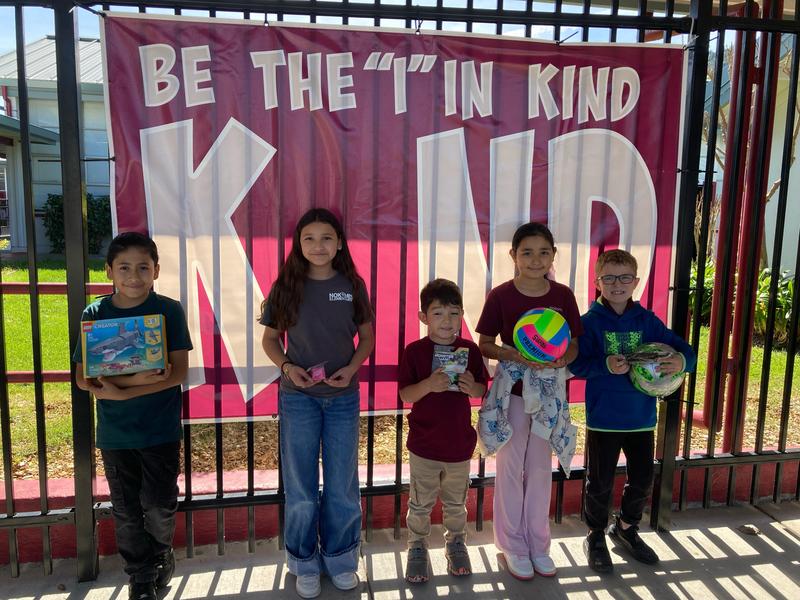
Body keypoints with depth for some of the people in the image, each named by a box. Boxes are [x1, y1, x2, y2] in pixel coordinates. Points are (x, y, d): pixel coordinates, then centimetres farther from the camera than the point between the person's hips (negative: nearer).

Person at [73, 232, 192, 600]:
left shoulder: (170, 311, -8)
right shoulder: (94, 314, -3)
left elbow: (179, 372, -12)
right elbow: (83, 378, -6)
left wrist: (120, 392, -20)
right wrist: (136, 378, -23)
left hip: (161, 429, -2)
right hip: (114, 432, 2)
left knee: (159, 505, 7)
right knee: (126, 509, 13)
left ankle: (161, 552, 39)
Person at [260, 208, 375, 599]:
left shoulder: (352, 285, -3)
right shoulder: (286, 286, -4)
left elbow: (367, 337, 5)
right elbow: (270, 338, 3)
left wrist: (351, 369, -12)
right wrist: (287, 367, -15)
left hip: (343, 398, 1)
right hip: (298, 397, 0)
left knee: (342, 486, 13)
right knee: (301, 487, 12)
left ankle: (340, 558, 34)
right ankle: (305, 563, 32)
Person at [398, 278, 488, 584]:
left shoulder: (470, 350, -3)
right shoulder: (414, 351, -10)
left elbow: (482, 391, 5)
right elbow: (405, 395, -12)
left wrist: (472, 386, -18)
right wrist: (429, 384, -29)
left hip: (460, 442, 2)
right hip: (424, 443, -2)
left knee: (456, 502, 20)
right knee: (421, 503, 13)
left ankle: (456, 543, 41)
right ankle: (417, 547, 33)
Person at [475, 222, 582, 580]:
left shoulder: (563, 295, -2)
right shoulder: (501, 295, -9)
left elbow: (574, 345, 4)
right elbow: (484, 344, -5)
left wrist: (560, 359, -18)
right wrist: (514, 355, -23)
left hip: (549, 392, 3)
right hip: (512, 391, -2)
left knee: (540, 468, 14)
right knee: (511, 468, 8)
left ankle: (538, 544, 31)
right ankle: (512, 545, 26)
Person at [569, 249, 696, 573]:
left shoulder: (647, 320, 1)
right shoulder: (590, 321, -8)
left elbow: (684, 350, -1)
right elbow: (576, 364, -13)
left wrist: (681, 360, -24)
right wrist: (605, 366, -30)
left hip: (641, 416, 4)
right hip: (603, 418, -3)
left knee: (642, 479, 17)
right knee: (600, 482, 9)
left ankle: (626, 528, 43)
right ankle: (596, 536, 32)